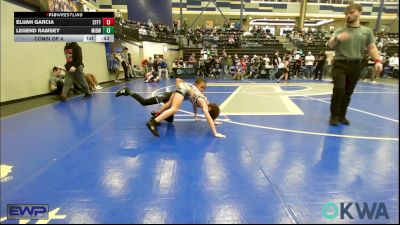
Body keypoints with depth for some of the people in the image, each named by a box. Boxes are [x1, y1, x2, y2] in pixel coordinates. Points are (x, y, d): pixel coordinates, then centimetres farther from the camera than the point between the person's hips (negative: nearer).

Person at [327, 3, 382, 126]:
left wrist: (377, 60, -10)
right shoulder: (340, 31, 5)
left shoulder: (367, 31, 11)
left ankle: (342, 115, 21)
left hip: (356, 65, 3)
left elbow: (371, 47, 6)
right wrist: (337, 38, -30)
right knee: (339, 90, -15)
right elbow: (330, 45, -8)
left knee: (348, 93, 8)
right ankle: (333, 116, 0)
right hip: (340, 64, -3)